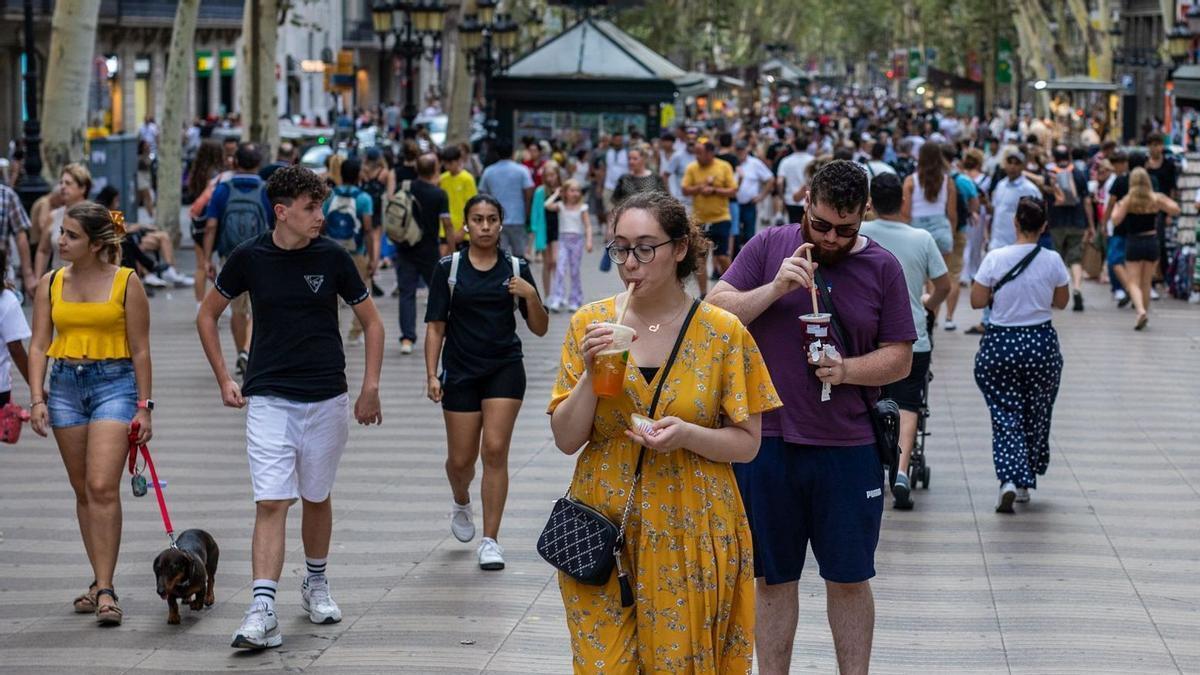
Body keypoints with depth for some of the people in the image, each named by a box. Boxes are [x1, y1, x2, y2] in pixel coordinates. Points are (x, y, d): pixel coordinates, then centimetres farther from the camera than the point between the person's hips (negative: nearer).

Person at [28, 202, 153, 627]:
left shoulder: (125, 282, -4)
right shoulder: (50, 284, 6)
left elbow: (140, 350, -2)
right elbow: (39, 345, 6)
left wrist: (144, 407, -4)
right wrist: (37, 398, -6)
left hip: (114, 384, -4)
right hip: (65, 385, 4)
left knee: (103, 487, -15)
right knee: (83, 491, 8)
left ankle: (105, 590, -14)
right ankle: (101, 581, 18)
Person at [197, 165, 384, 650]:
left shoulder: (332, 256, -4)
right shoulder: (249, 257, -4)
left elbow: (371, 322, 7)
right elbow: (207, 315, 11)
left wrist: (370, 387, 0)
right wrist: (224, 380, 5)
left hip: (326, 398, 1)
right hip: (268, 398, -1)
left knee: (316, 497, 14)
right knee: (271, 503, -11)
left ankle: (316, 584, 36)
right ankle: (262, 612, -17)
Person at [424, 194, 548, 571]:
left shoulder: (515, 268, 2)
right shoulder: (449, 268, -1)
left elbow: (540, 329, 3)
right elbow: (435, 327, 1)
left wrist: (531, 296, -15)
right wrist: (431, 375, -8)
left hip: (505, 369, 0)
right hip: (460, 372, 0)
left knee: (495, 450, -11)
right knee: (461, 459, 5)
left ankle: (490, 540, -4)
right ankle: (461, 503, 41)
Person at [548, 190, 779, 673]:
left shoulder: (723, 333, -5)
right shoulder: (590, 324, 0)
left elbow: (746, 443, -1)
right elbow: (566, 440, 0)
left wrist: (687, 435, -20)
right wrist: (592, 373, -16)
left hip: (690, 536, -1)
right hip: (602, 527, 2)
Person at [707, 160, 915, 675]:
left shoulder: (882, 267, 2)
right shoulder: (769, 247, 1)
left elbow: (900, 358, 4)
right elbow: (716, 313, -5)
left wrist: (848, 370, -15)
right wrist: (775, 288, -19)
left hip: (848, 449, 0)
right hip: (766, 440, 0)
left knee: (849, 579, 8)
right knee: (772, 579, 9)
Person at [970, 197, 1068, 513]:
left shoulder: (995, 258, -11)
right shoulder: (1052, 261, -7)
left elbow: (977, 301, -6)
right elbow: (1061, 301, 7)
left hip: (1000, 343, -1)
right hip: (1041, 342, 1)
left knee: (1005, 415, 3)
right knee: (1036, 414, 17)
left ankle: (1009, 479, -17)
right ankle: (1025, 482, 26)